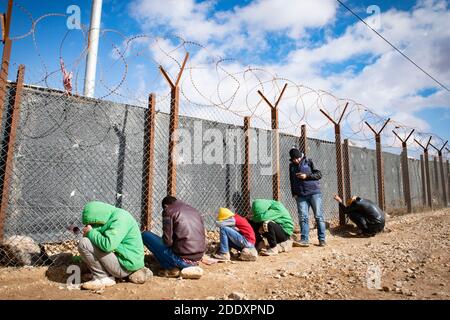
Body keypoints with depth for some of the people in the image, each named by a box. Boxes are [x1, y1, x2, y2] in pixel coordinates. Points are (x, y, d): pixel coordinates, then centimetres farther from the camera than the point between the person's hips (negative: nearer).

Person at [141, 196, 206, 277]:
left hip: (181, 259, -7)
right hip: (197, 259, 7)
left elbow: (167, 240, -11)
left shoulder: (168, 210, -3)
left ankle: (171, 268, 4)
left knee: (145, 235, 6)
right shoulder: (195, 211, 16)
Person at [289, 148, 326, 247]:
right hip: (300, 196, 3)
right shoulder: (291, 166, 13)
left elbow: (319, 174, -1)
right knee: (303, 217, -3)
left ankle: (322, 239, 7)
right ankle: (304, 240, -2)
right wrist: (294, 193, 11)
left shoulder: (308, 162, 1)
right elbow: (292, 181, 20)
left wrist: (306, 176, -13)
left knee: (318, 216, 1)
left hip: (314, 193, -3)